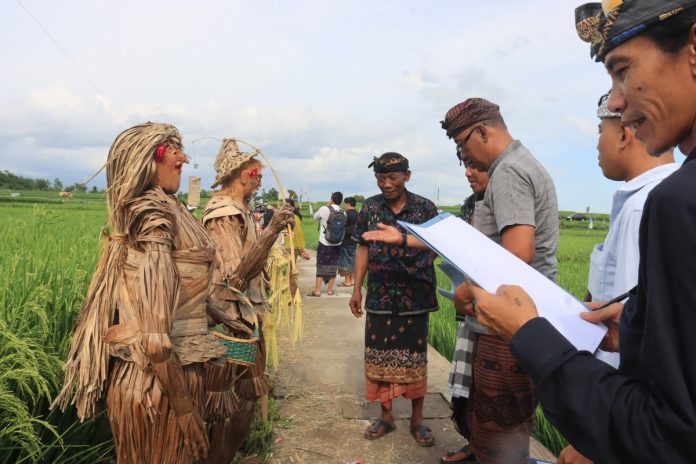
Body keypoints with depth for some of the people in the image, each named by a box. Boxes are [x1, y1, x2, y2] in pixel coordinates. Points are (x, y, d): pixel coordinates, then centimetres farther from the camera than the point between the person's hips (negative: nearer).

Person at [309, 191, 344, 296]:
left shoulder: (324, 209, -12)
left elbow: (315, 217, 5)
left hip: (324, 243, -3)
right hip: (337, 244, 3)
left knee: (321, 266, 5)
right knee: (333, 266, 11)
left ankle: (317, 290, 5)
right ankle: (330, 289, 16)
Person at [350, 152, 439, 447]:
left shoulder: (426, 208, -5)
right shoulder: (370, 207, 1)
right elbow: (363, 249, 6)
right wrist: (356, 288, 3)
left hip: (415, 296, -2)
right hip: (380, 296, 2)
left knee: (415, 357, 9)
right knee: (380, 356, 10)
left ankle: (417, 420, 26)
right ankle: (386, 416, 28)